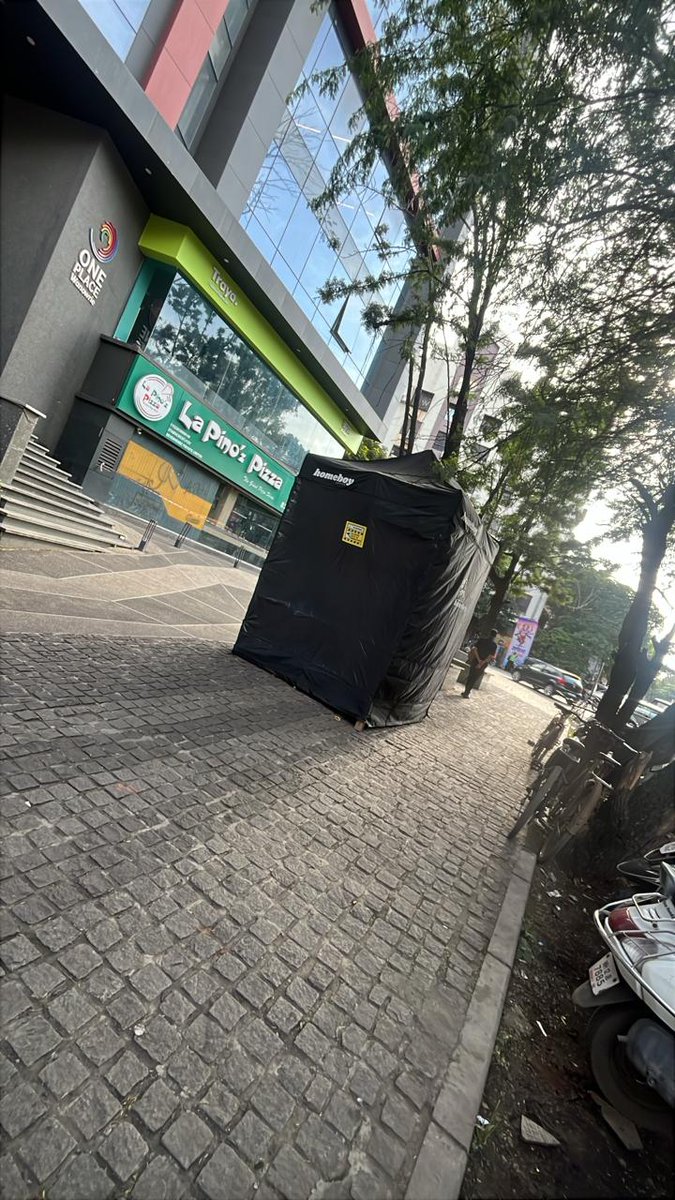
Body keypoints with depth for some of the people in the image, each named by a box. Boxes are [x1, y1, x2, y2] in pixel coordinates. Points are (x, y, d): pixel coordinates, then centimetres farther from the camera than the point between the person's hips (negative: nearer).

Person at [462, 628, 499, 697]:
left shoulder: (481, 640, 0)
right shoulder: (494, 644, -8)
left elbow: (474, 648, -9)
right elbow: (490, 656, -14)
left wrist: (479, 660, -9)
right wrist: (482, 663, -12)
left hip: (475, 661, 2)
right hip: (483, 664, -2)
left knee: (470, 676, 16)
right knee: (474, 679, 7)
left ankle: (466, 691, 25)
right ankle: (467, 693, 10)